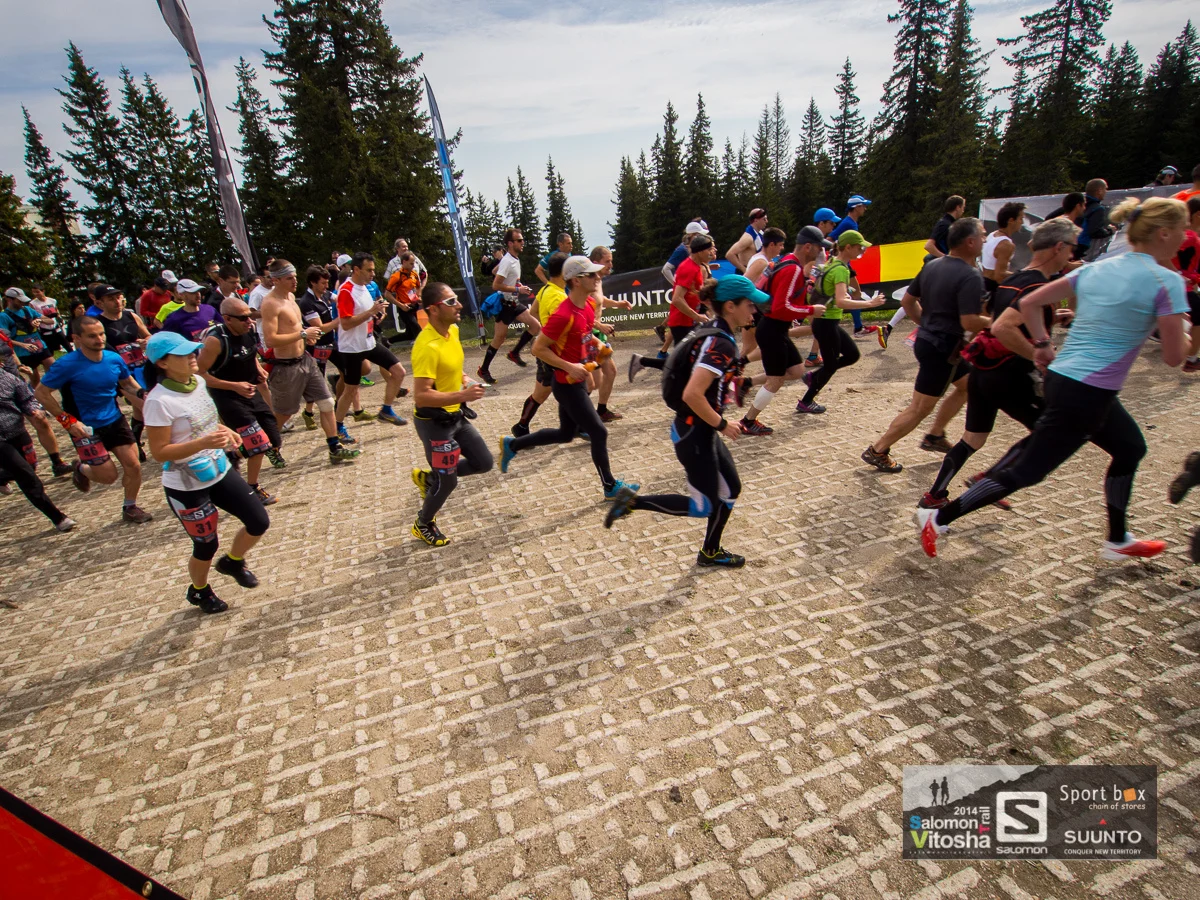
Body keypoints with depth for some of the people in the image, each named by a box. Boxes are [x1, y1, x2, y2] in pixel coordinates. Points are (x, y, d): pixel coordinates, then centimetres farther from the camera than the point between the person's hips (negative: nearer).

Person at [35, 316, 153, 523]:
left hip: (115, 421, 4)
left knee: (133, 466, 3)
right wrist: (67, 420, -15)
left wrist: (142, 394, -11)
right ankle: (81, 469, 35)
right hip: (86, 428, -4)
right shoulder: (67, 365, -19)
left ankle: (130, 508, 25)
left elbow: (128, 383, 12)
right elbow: (41, 393, -9)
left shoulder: (114, 358, -6)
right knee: (109, 476, -1)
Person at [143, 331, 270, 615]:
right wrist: (204, 443, -33)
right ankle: (199, 591, 41)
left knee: (259, 522, 6)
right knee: (206, 546, 10)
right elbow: (160, 452, -22)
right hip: (187, 488, -7)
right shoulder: (159, 401, -23)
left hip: (220, 471, 7)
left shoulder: (198, 382, 0)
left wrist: (225, 431, -2)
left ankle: (232, 562, 37)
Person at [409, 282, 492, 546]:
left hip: (455, 415, 9)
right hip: (433, 422, -9)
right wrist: (462, 396, -33)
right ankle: (423, 525, 30)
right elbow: (421, 396, -30)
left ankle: (428, 477, 31)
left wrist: (465, 380, 4)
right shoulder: (427, 346, -27)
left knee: (484, 462, 14)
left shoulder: (453, 330, 1)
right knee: (448, 481, 3)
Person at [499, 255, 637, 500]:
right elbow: (538, 348, -21)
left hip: (578, 379, 10)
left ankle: (512, 444, 34)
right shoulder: (564, 314, -25)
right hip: (567, 384, -10)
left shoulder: (589, 305, 2)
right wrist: (569, 367, -25)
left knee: (566, 434, 20)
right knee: (599, 432, -1)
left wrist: (596, 344, 3)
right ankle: (611, 487, 18)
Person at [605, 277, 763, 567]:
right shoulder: (721, 344, -23)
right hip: (695, 434, -10)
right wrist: (722, 424, -19)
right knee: (703, 506, 4)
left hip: (699, 430, 10)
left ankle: (711, 552, 35)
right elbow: (692, 394, -31)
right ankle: (634, 500, 7)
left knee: (730, 489, 19)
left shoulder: (716, 336, 7)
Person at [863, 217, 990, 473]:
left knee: (968, 384, 25)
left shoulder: (933, 266, 6)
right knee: (921, 407, 0)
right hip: (942, 348, -9)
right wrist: (995, 322, -7)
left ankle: (934, 436, 29)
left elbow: (907, 301, 12)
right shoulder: (970, 276, -20)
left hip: (928, 339, 9)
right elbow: (969, 322, -25)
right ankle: (877, 451, 5)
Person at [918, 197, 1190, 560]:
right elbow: (1173, 356, -11)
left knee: (1131, 448, 26)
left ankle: (1117, 541, 38)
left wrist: (1043, 345, 13)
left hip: (1061, 377, 9)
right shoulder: (1167, 281, -12)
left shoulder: (1095, 268, 8)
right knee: (1025, 471, -2)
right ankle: (938, 517, 1)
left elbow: (1029, 303, 7)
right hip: (1088, 394, -9)